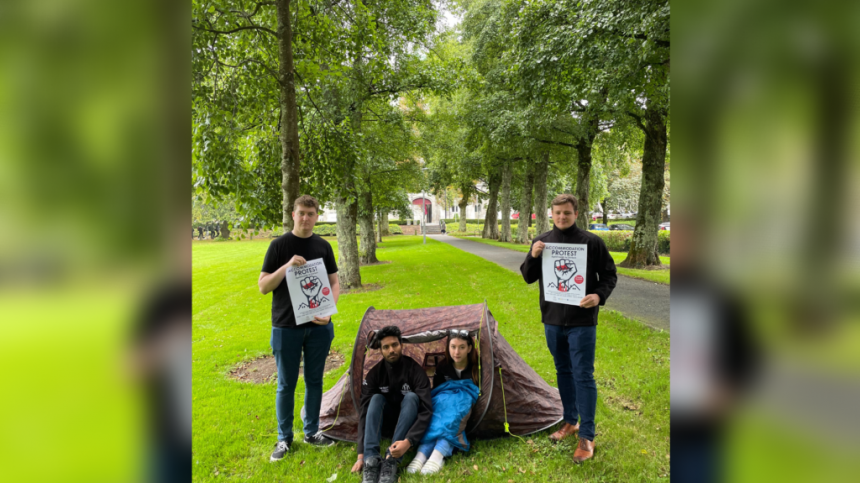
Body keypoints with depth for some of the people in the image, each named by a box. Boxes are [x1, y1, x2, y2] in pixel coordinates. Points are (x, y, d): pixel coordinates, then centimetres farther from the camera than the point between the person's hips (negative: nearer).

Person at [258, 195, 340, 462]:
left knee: (314, 380, 14)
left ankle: (312, 432, 30)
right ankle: (284, 437, 26)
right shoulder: (279, 245, -5)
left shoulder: (323, 246, 3)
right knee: (286, 384, 9)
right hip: (286, 327, -3)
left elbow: (334, 283, 8)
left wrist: (328, 311, -9)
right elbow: (263, 286, -6)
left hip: (318, 326, 3)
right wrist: (287, 266, -21)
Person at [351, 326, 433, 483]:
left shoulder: (415, 370, -23)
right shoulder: (374, 373, -16)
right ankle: (371, 461, -41)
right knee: (376, 399, -30)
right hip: (385, 420, 2)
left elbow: (426, 410, -29)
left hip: (408, 420, -1)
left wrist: (409, 441, -45)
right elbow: (364, 411, -23)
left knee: (411, 397, -34)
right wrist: (361, 453, -32)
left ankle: (391, 461, -39)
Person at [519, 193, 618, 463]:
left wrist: (599, 295, -18)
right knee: (563, 371, 17)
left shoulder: (592, 242, -6)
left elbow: (609, 274, 1)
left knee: (583, 376, 1)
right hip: (552, 320, 4)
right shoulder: (541, 242, 3)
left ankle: (587, 436, 13)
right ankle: (570, 421, 35)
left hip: (582, 322, -4)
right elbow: (528, 278, 6)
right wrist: (533, 257, -13)